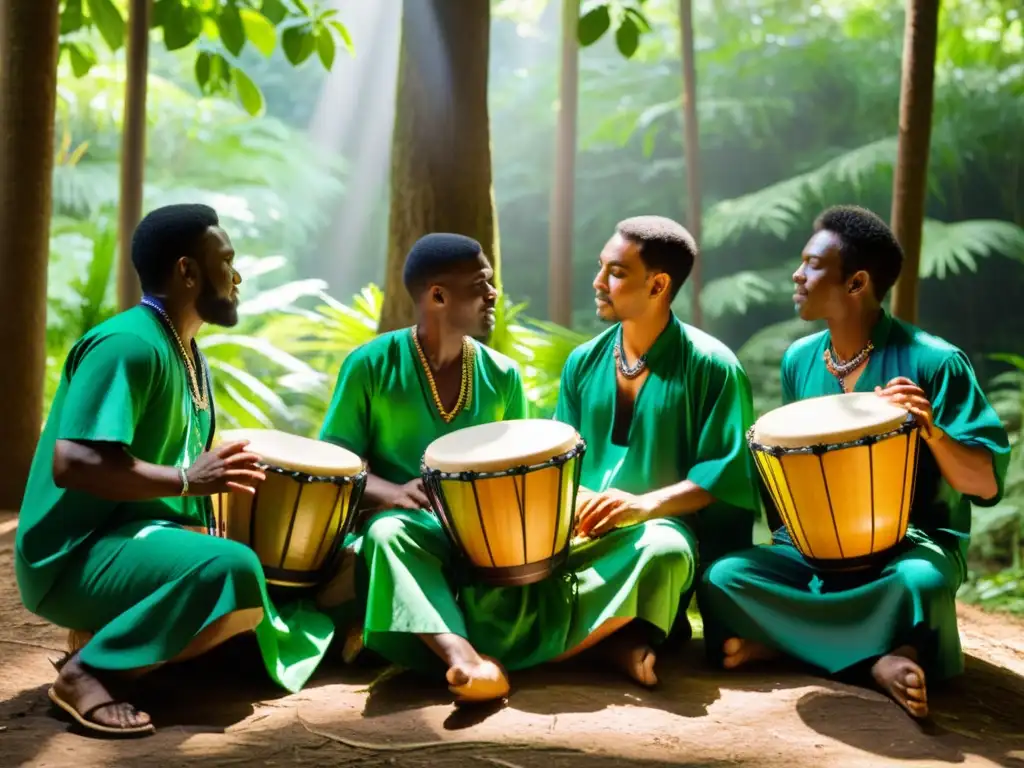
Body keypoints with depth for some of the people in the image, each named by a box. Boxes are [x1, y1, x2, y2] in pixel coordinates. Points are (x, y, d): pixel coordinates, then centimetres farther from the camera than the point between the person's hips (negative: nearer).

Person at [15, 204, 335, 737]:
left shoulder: (188, 354, 15)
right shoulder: (128, 344, -16)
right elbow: (73, 464, -27)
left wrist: (226, 478, 3)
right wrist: (188, 481, -22)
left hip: (142, 537, 10)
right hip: (77, 555, -10)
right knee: (233, 571, -31)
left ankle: (113, 635, 5)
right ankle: (90, 671, -18)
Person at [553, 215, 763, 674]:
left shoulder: (711, 366, -4)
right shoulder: (584, 362, 12)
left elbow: (725, 474, -10)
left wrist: (645, 505, -23)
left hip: (667, 523, -5)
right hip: (587, 525, 6)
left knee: (662, 550, -39)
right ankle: (625, 639, -11)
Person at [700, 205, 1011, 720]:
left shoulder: (933, 362, -11)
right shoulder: (799, 360, 5)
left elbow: (986, 485, -11)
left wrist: (932, 431, -29)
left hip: (914, 544, -5)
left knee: (919, 584, -39)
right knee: (723, 577, -21)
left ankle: (784, 638, -17)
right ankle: (879, 658, -22)